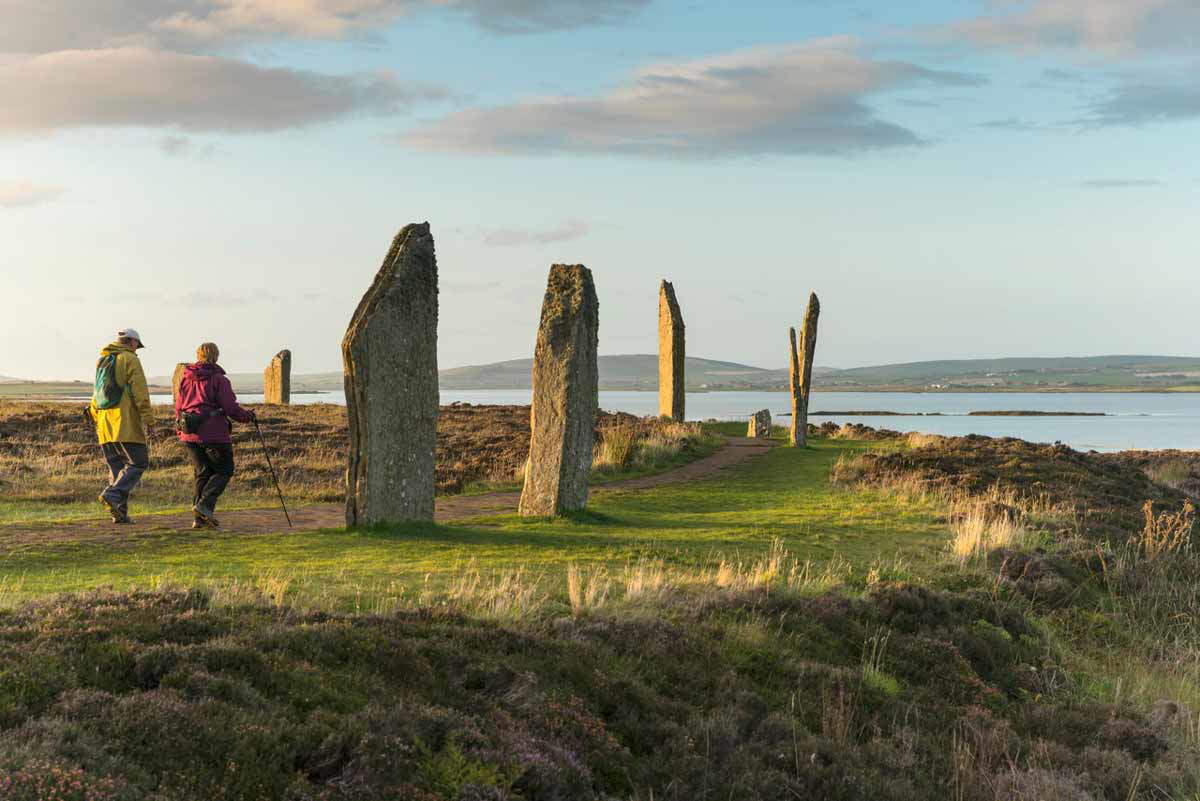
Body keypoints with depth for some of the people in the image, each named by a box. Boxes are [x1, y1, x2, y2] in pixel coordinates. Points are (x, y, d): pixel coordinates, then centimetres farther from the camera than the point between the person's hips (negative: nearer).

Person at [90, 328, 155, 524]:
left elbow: (96, 396, 23)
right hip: (126, 423, -8)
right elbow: (140, 391, -13)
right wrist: (148, 418, -13)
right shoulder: (130, 359, -4)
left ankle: (120, 513, 4)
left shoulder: (102, 362, 20)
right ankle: (112, 494, -21)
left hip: (105, 425, 8)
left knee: (117, 467, 10)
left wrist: (97, 422, 27)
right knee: (138, 463, -4)